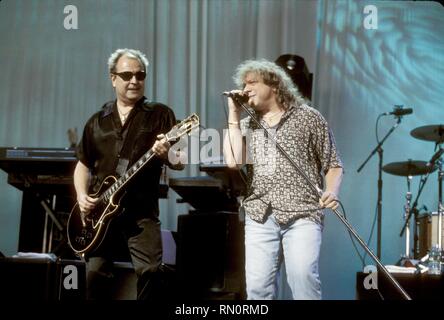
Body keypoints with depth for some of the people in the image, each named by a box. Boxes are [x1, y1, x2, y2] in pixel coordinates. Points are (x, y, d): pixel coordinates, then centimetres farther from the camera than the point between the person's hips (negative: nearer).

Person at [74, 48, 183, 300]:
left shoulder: (160, 114, 3)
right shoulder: (97, 121, 14)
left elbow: (180, 163, -2)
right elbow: (83, 164, 21)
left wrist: (165, 154, -25)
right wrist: (82, 195, 3)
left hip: (142, 210, -3)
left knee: (151, 270, -16)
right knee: (96, 272, -2)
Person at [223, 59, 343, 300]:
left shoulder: (308, 118, 8)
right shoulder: (246, 126, 16)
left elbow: (333, 164, 8)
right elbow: (233, 161, -3)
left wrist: (332, 191, -12)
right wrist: (234, 115, 3)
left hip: (302, 214, -3)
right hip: (260, 217, 3)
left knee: (303, 276, -22)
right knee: (258, 286, -7)